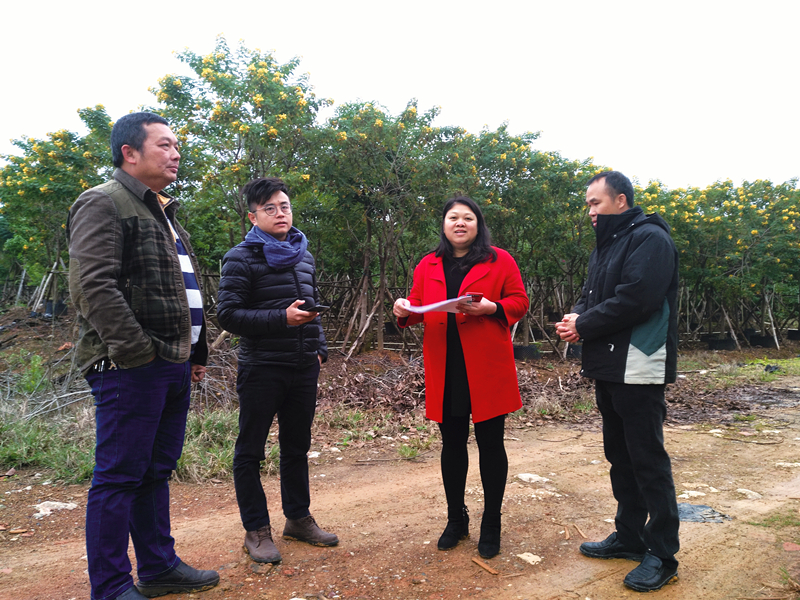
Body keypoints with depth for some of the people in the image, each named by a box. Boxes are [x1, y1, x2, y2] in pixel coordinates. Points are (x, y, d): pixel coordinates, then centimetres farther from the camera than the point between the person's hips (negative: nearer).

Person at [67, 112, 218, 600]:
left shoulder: (164, 213, 22)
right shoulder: (103, 203, -6)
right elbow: (92, 286, -18)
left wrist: (196, 352, 20)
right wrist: (137, 352, -20)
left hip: (174, 366, 9)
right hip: (130, 369, -9)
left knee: (158, 471, 16)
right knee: (119, 478, 0)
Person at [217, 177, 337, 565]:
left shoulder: (304, 257, 12)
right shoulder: (241, 258, -7)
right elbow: (227, 314, -14)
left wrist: (319, 348, 10)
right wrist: (282, 318, -22)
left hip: (303, 369, 6)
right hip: (261, 369, -6)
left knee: (297, 446, 16)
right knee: (250, 451, 5)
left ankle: (298, 518, 30)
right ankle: (256, 530, 19)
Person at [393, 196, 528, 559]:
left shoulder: (500, 261, 3)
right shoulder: (427, 266, 12)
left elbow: (519, 303, 2)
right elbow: (419, 308, 14)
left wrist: (490, 307, -17)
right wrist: (404, 311, -8)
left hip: (487, 369, -3)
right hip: (444, 371, 3)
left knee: (490, 444, 5)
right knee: (452, 443, 13)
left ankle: (491, 526, 23)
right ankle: (456, 519, 30)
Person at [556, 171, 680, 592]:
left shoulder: (649, 238, -11)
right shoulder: (607, 244, 19)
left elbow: (636, 299, -23)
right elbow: (592, 295, 19)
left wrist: (583, 325, -13)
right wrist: (576, 317, -3)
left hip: (638, 369, -9)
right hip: (609, 368, 9)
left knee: (648, 460, -2)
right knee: (619, 455, 16)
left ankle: (663, 555, 10)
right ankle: (629, 536, 29)